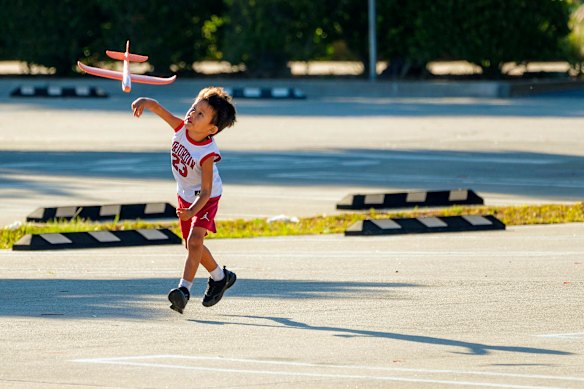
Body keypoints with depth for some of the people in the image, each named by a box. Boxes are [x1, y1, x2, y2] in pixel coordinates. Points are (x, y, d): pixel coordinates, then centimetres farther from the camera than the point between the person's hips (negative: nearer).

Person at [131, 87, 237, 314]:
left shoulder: (207, 154, -36)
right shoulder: (181, 128, -21)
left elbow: (206, 191, -35)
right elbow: (157, 108, -22)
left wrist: (192, 212, -50)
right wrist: (144, 102, -45)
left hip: (205, 199, -7)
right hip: (185, 195, 7)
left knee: (194, 241, -24)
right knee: (192, 245, 17)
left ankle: (184, 288, -25)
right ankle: (220, 277, 37)